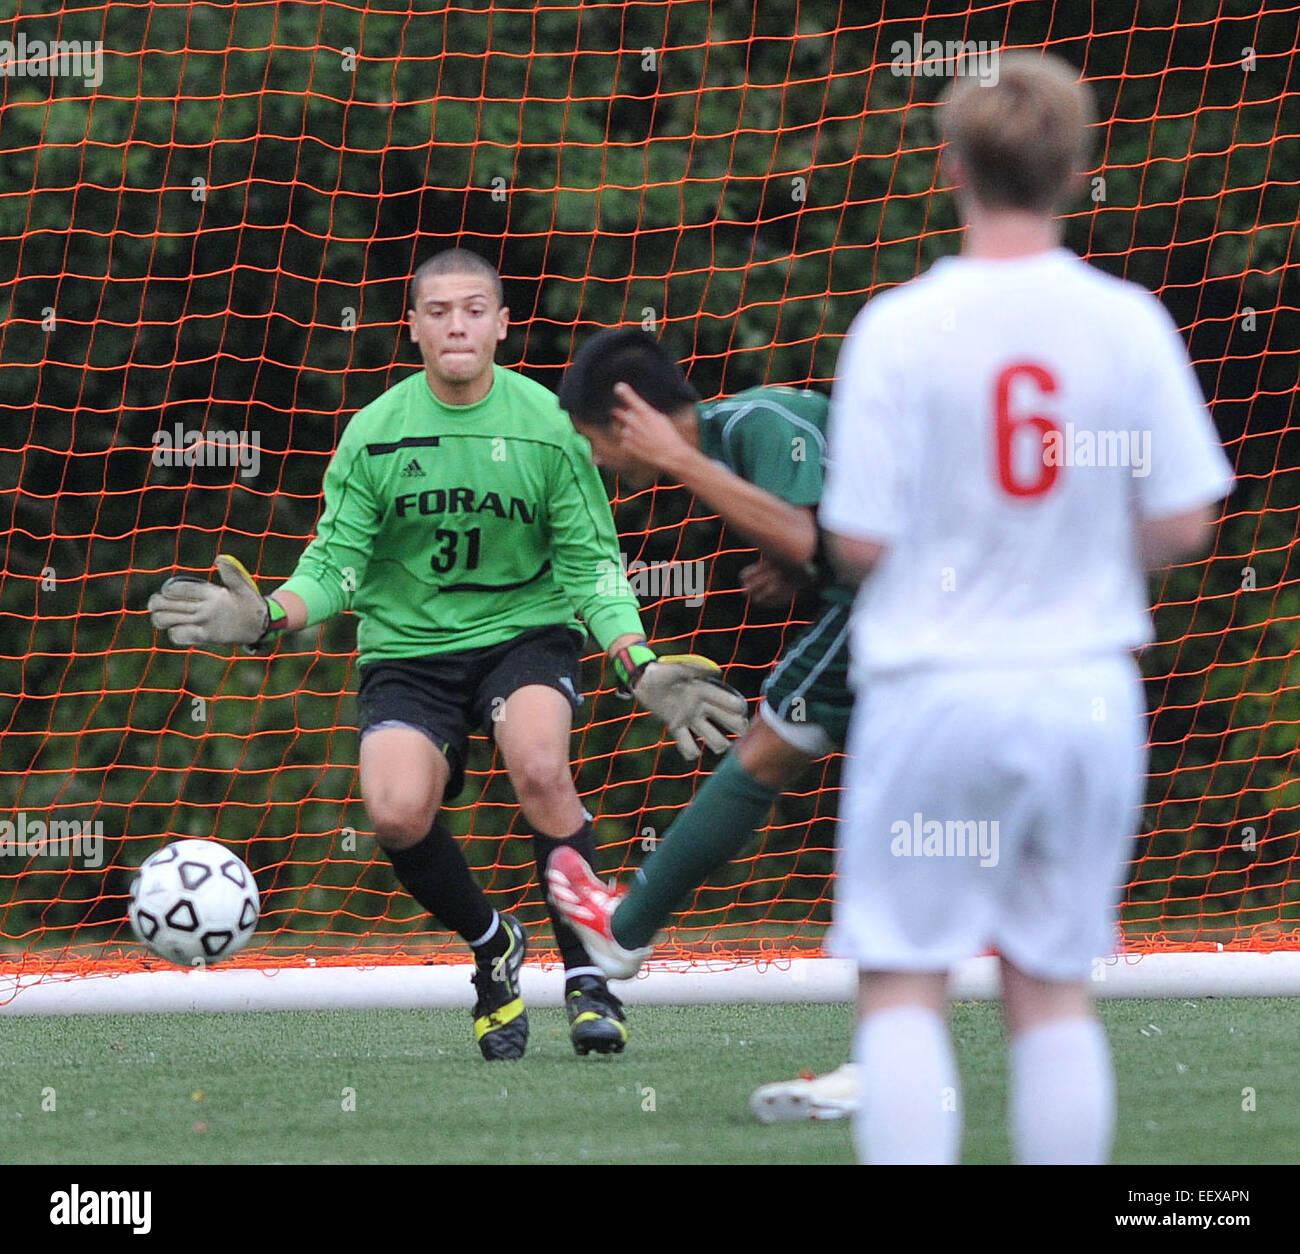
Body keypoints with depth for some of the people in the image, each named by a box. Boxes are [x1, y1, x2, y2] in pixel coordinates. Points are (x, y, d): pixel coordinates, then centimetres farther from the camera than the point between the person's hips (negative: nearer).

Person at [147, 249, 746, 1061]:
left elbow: (593, 565, -2)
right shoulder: (374, 433, -3)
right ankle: (492, 948, 6)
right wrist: (267, 618, -22)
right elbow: (335, 566, -2)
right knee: (397, 810, -25)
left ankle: (588, 977, -15)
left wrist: (642, 668, -15)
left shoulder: (549, 426, -5)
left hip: (527, 631, -1)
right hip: (409, 650, 1)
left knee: (540, 768, -32)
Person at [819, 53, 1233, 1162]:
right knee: (1055, 988, 10)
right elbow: (1183, 524, 0)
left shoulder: (899, 327, -10)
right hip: (1087, 694, 3)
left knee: (903, 987, 3)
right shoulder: (1130, 322, -3)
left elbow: (858, 543, -9)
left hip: (936, 689, -3)